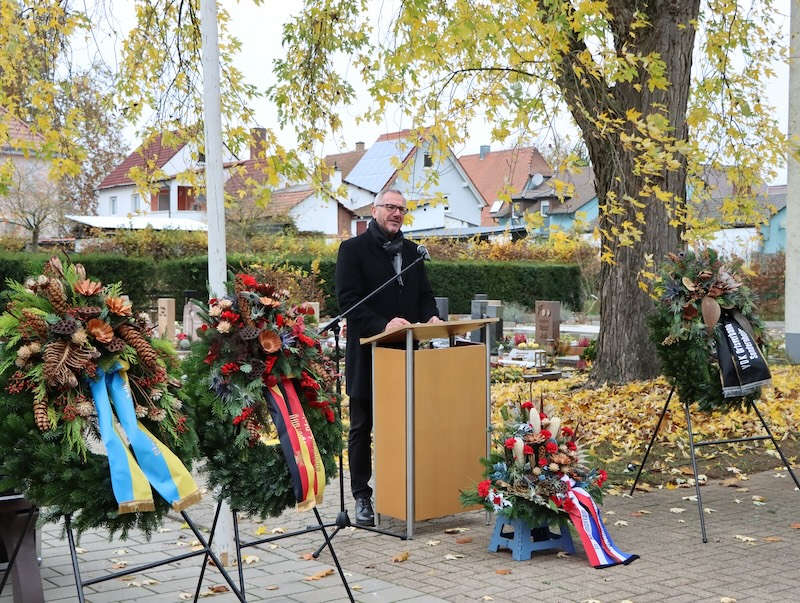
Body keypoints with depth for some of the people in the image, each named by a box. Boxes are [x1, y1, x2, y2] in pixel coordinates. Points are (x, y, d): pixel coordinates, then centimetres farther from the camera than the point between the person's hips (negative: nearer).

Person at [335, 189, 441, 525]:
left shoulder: (411, 251, 16)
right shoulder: (353, 249, -3)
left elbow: (424, 293, 18)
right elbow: (348, 299, -12)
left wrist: (430, 316, -5)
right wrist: (383, 325, -25)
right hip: (367, 355, -5)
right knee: (363, 428, 5)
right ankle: (362, 497, 13)